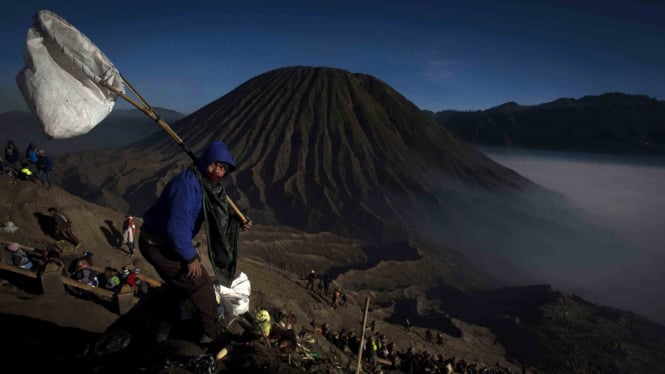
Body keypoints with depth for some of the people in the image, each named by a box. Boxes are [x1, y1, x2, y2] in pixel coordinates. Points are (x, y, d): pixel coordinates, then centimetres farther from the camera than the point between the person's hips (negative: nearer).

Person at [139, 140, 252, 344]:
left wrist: (237, 222, -6)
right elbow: (177, 227, -31)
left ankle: (164, 326, 46)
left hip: (168, 241, 9)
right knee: (200, 282, 1)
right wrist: (191, 257, -20)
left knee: (184, 283, 25)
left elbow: (216, 218, 10)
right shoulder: (188, 183, -29)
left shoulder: (208, 184, 0)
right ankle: (212, 335, 19)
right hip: (158, 245, -9)